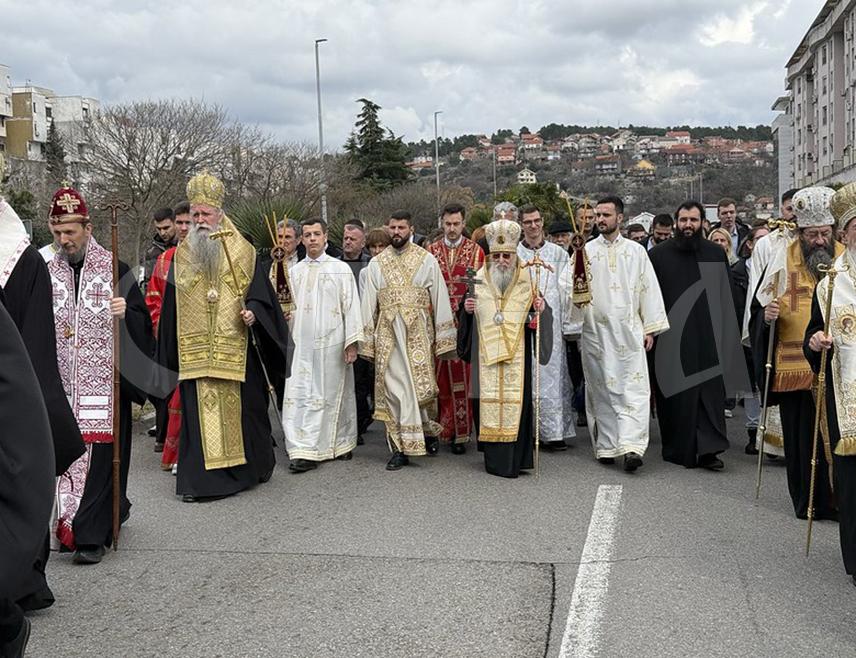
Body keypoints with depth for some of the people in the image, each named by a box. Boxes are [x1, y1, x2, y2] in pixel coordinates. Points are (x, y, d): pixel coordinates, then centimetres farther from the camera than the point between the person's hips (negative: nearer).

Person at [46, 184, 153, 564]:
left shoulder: (115, 270, -2)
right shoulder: (47, 272, 8)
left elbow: (142, 323, -5)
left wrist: (126, 313, -23)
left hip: (104, 383, -3)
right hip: (62, 386, 4)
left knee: (99, 456, -3)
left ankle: (90, 535, 5)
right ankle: (113, 509, 23)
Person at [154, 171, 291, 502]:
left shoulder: (242, 252, 5)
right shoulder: (182, 255, 11)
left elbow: (259, 291, 2)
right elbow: (171, 306, 12)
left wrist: (252, 311, -20)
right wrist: (169, 355, 8)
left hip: (235, 348, -1)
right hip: (195, 351, 1)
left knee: (240, 407, 4)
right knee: (199, 410, -2)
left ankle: (251, 467, 23)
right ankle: (198, 478, 4)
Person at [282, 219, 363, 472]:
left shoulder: (341, 269, 1)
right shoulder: (295, 271, 12)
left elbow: (351, 306, -2)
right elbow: (292, 307, 18)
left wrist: (351, 342, -7)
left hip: (332, 343, -3)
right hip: (302, 344, 3)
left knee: (332, 394, 5)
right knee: (300, 395, -4)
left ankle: (340, 444, 18)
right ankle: (305, 451, -1)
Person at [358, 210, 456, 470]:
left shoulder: (427, 260, 3)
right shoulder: (376, 263, 9)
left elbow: (440, 299, 2)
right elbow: (368, 305, 10)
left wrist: (443, 339, -3)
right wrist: (367, 341, 5)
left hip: (418, 333, -2)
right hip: (387, 334, 2)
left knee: (420, 387, -2)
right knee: (393, 389, -1)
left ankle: (428, 429, 26)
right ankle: (401, 448, 5)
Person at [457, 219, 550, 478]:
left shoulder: (527, 280, 6)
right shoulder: (478, 281, 8)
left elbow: (538, 318, 9)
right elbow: (465, 320, 15)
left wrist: (540, 309, -12)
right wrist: (466, 309, -6)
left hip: (516, 353, -1)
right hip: (486, 354, 1)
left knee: (516, 400, -3)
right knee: (488, 400, 0)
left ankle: (516, 459, 5)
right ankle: (495, 459, 8)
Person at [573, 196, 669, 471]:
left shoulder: (636, 251, 8)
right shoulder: (586, 251, 7)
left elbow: (649, 289, 7)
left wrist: (650, 328, 3)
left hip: (629, 330, 0)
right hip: (595, 331, 1)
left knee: (634, 389, -10)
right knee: (601, 389, 5)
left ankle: (631, 446, -15)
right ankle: (606, 446, 14)